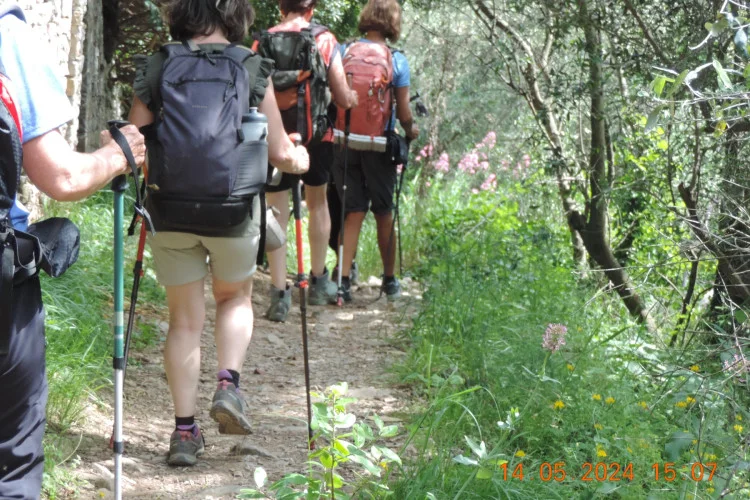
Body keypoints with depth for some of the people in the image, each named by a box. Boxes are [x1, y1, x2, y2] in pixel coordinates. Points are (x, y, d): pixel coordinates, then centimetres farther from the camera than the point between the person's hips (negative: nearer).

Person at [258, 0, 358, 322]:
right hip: (316, 136, 0)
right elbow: (343, 98, -5)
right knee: (318, 203, 20)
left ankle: (279, 294, -3)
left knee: (277, 213, 4)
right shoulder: (324, 39, -4)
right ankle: (318, 282, 29)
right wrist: (351, 98, 18)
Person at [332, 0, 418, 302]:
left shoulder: (343, 52, -2)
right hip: (379, 143, -2)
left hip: (345, 141, 2)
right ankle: (390, 281, 24)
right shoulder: (397, 61, -8)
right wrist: (411, 130, 14)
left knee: (353, 213, 9)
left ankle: (343, 279, -2)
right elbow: (403, 112, -7)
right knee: (383, 213, 13)